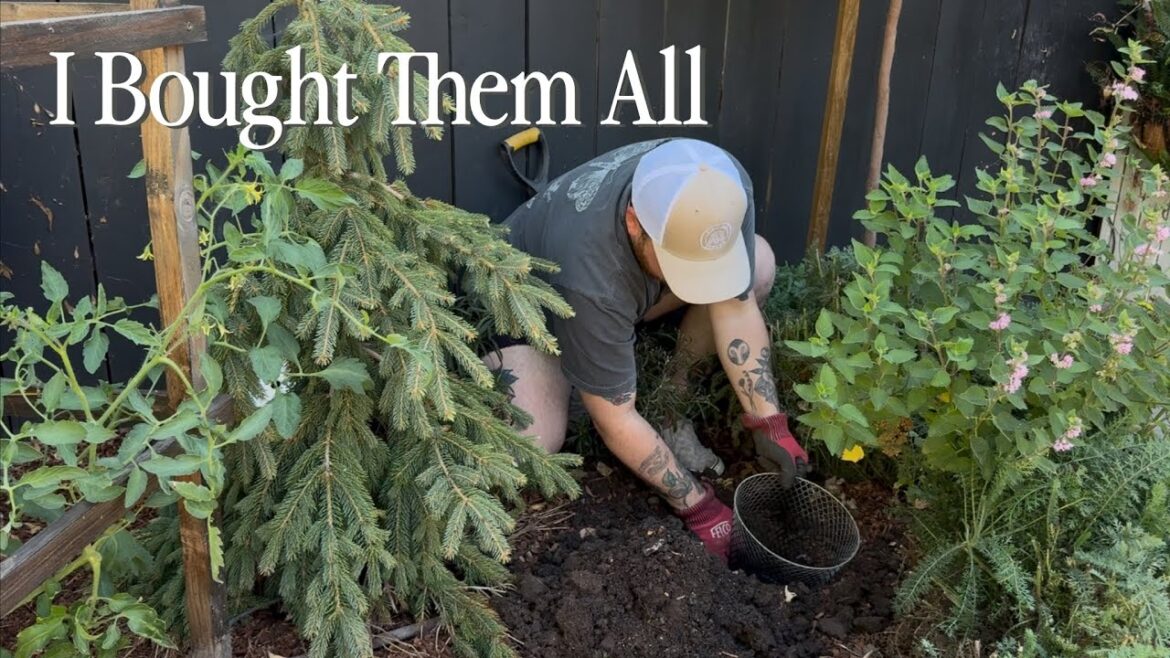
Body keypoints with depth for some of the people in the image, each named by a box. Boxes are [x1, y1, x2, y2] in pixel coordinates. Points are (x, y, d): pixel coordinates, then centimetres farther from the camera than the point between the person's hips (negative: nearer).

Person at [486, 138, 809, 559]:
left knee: (759, 265, -16)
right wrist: (698, 506, -26)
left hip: (627, 284, 6)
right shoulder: (590, 275, -44)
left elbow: (736, 307, -19)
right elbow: (615, 420, -33)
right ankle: (489, 364, 3)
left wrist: (769, 424, -24)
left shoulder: (722, 190, -30)